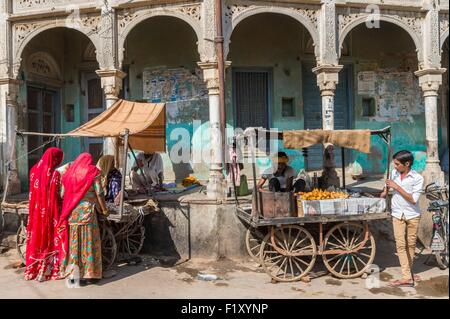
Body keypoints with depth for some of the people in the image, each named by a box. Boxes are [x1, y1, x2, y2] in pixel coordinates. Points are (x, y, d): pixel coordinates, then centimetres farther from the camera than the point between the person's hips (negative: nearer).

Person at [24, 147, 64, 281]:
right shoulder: (55, 174, -17)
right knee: (49, 238, 6)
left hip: (36, 211, 6)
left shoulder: (34, 170, 3)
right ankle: (48, 270, 13)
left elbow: (34, 191, 9)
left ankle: (33, 269, 26)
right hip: (50, 211, -6)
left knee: (36, 238, 16)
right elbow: (56, 196, -16)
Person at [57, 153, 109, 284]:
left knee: (73, 240, 11)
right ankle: (89, 272, 7)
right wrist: (104, 209, 3)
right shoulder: (93, 172, -2)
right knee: (88, 240, 3)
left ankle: (71, 270, 17)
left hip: (71, 212, 4)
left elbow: (62, 194, 8)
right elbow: (99, 193, -6)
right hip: (87, 210, -4)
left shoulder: (69, 172, 10)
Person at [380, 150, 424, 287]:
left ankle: (409, 272, 27)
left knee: (411, 244, 10)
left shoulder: (417, 178, -14)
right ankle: (407, 277, -6)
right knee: (400, 244, -6)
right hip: (397, 215, 3)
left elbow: (413, 200, -21)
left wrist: (396, 187, -22)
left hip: (412, 215, -2)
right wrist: (385, 190, 11)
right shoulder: (394, 173, 0)